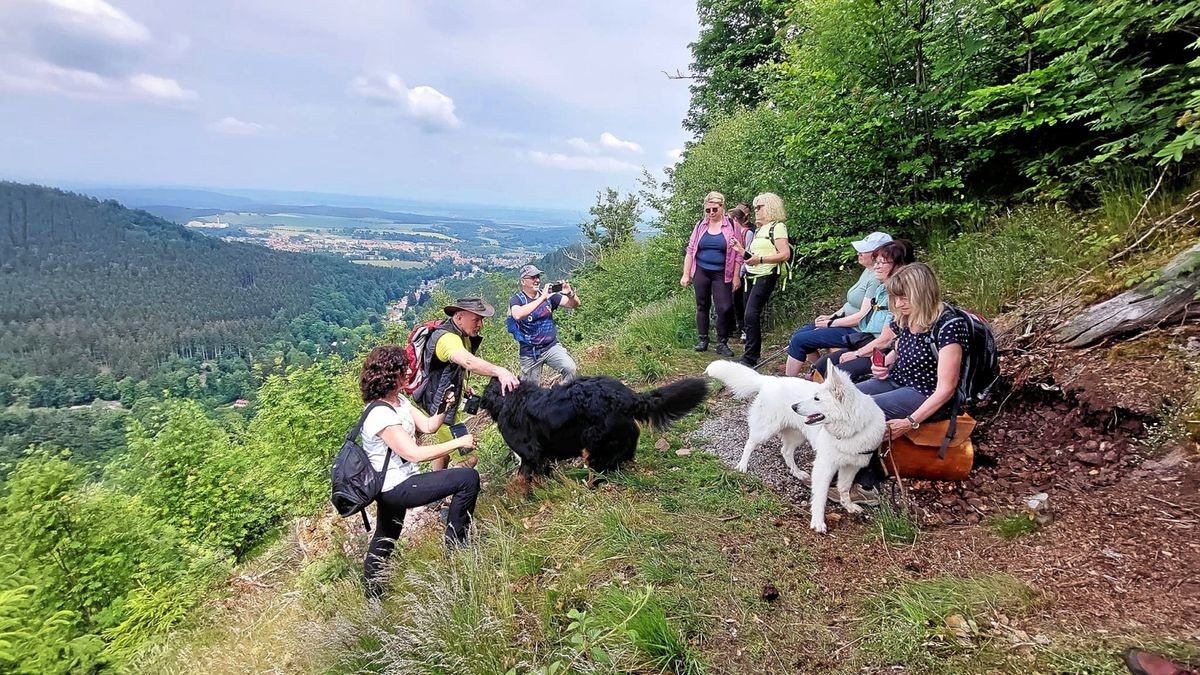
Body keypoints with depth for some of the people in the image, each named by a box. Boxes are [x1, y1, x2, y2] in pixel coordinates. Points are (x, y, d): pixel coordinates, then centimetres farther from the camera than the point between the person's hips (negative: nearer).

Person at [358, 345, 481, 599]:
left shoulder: (399, 401, 4)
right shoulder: (380, 415, -26)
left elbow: (428, 426, 6)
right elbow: (414, 454, -28)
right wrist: (459, 443, -22)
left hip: (392, 485, 10)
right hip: (397, 488, -10)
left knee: (384, 540, 26)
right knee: (468, 478, -14)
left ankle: (373, 593, 45)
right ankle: (455, 548, 1)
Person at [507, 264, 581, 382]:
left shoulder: (548, 294, 0)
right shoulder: (516, 300, -8)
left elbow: (574, 304, 0)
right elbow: (518, 315, -32)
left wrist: (570, 294, -24)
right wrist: (542, 298, -33)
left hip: (552, 346, 2)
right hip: (529, 352, -1)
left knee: (570, 368, -23)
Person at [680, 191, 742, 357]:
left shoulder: (731, 226, -3)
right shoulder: (701, 225, 3)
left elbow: (737, 253, -2)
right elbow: (690, 251, 6)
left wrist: (736, 276, -5)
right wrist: (686, 274, 2)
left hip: (721, 274, -2)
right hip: (701, 272, 2)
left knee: (724, 308, -8)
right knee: (702, 306, 9)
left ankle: (722, 343, 4)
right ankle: (703, 340, 20)